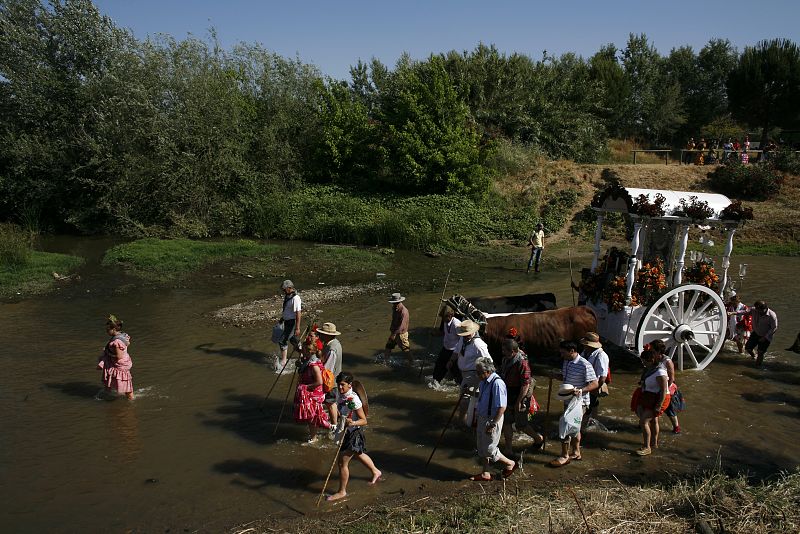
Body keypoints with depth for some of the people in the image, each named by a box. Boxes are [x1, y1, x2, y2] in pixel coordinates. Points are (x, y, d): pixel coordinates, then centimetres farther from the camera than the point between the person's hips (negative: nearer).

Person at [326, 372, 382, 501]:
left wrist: (353, 423, -42)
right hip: (346, 431, 9)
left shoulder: (354, 399, -30)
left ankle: (342, 492, 22)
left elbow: (364, 421, -26)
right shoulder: (339, 394, -7)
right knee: (358, 454, 28)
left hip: (354, 432, -9)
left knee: (342, 462, 2)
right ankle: (376, 472, 52)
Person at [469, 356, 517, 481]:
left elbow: (502, 407, -25)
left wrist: (492, 425, -22)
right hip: (482, 418, 9)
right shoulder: (484, 381, 1)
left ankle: (511, 464, 26)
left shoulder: (497, 383, -26)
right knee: (481, 448, 17)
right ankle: (485, 474, 33)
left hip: (492, 420, -9)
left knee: (489, 449, 3)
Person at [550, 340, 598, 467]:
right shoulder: (566, 362, 4)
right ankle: (576, 452, 35)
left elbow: (595, 384, -20)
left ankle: (564, 456, 8)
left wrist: (581, 390, -35)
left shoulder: (584, 365, -21)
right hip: (568, 400, 8)